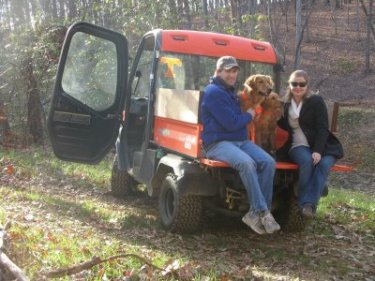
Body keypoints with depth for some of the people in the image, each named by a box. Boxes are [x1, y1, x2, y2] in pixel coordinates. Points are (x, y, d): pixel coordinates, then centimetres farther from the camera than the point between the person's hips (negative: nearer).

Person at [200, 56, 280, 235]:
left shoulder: (230, 92, 22)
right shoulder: (213, 92, -9)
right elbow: (231, 123, -16)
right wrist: (249, 115, 1)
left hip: (240, 141, 9)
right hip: (218, 143, -9)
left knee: (268, 162, -16)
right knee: (246, 162, -36)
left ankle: (255, 214, -17)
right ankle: (262, 212, -30)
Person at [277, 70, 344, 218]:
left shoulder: (316, 101, -1)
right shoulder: (285, 103, 8)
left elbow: (322, 128, -9)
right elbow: (283, 127, 13)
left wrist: (318, 151, -21)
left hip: (321, 146, 0)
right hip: (298, 146, 1)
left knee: (324, 164, -32)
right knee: (307, 161, -32)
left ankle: (310, 203, -35)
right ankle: (304, 203, -29)